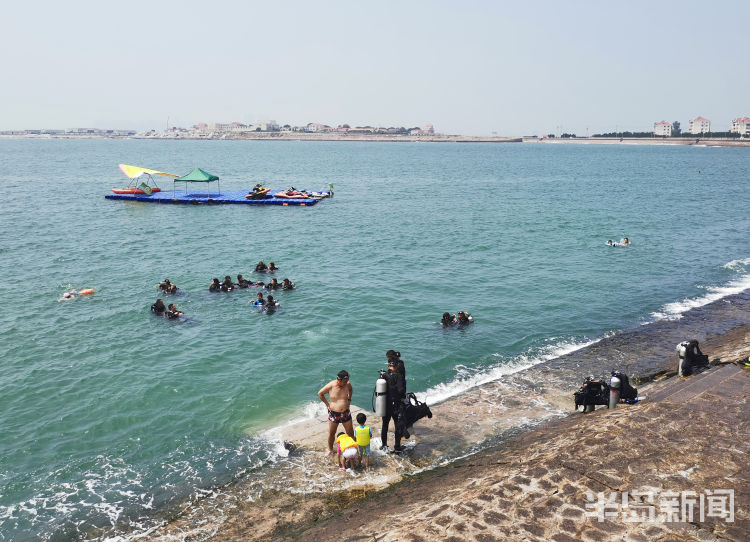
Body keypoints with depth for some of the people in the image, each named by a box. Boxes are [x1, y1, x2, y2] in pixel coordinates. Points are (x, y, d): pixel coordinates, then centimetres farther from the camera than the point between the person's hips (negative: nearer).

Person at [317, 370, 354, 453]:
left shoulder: (348, 384, -10)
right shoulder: (331, 386, -19)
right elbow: (320, 393, -3)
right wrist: (327, 404, -4)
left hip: (346, 413, 2)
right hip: (333, 413, -2)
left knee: (350, 432, 9)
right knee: (331, 433, 14)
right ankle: (330, 450, 34)